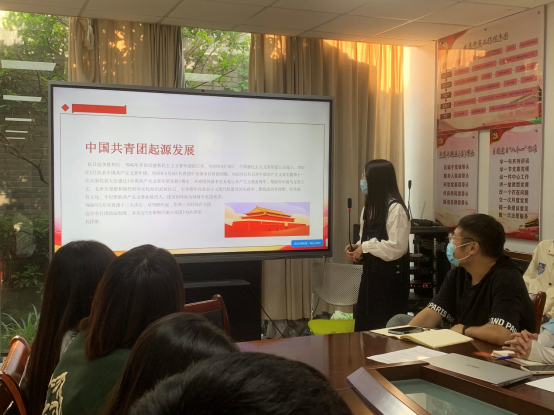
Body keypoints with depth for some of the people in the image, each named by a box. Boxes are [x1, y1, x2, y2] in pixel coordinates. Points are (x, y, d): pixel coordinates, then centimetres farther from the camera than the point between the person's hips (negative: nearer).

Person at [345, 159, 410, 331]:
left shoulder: (395, 208, -16)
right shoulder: (369, 207, 11)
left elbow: (397, 247, -22)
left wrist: (366, 247, -16)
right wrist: (357, 248, 0)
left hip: (391, 275, -8)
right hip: (371, 273, 8)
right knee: (364, 325, 13)